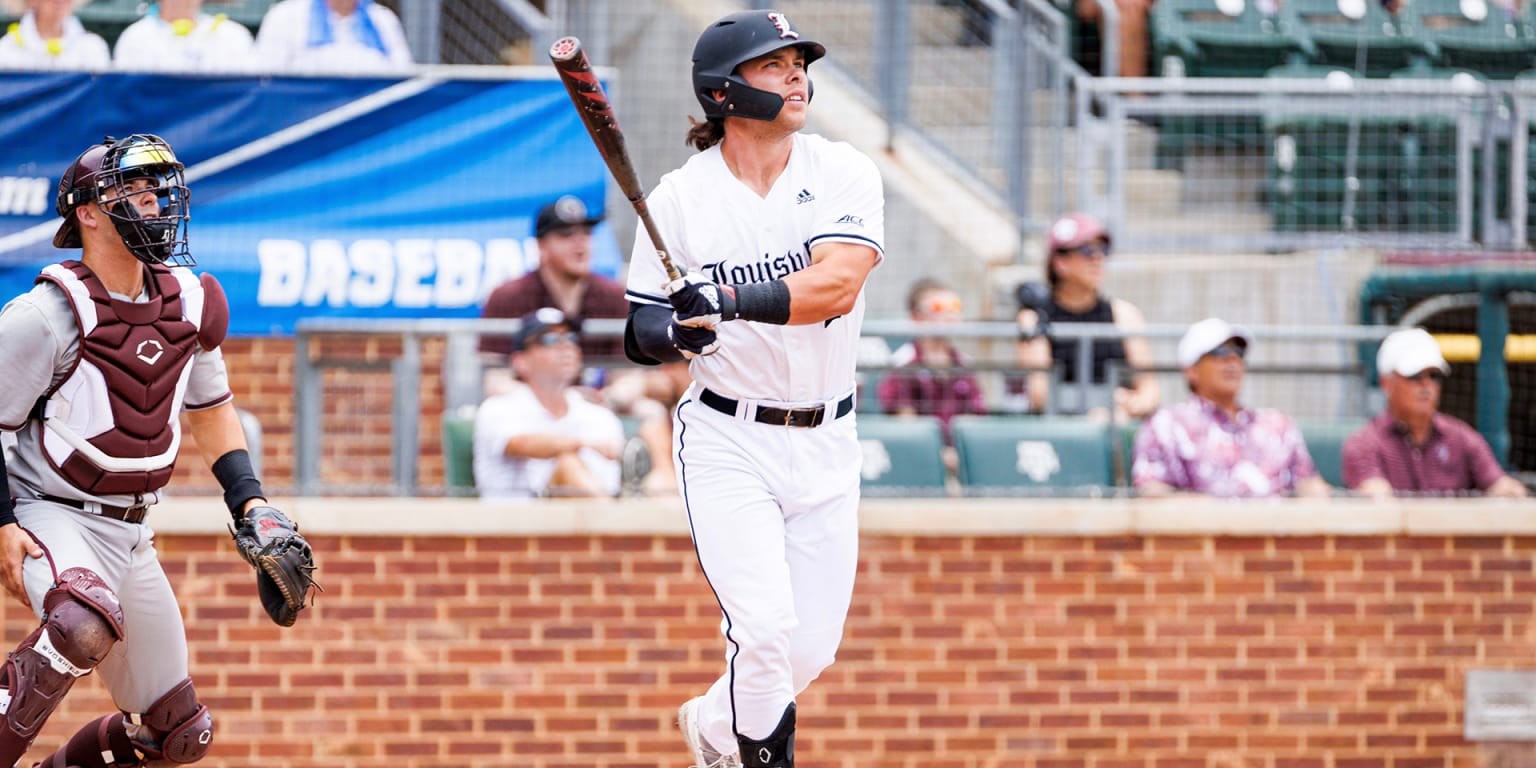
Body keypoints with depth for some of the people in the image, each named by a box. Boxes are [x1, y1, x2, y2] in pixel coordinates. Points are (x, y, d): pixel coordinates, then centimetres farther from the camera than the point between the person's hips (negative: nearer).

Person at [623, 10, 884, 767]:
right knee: (765, 625, -19)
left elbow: (838, 283, -21)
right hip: (726, 442, -2)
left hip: (824, 443, 3)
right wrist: (671, 331, -25)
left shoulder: (843, 173, -5)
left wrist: (731, 300, -35)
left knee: (811, 645, 8)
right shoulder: (680, 198, -5)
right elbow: (640, 335, -1)